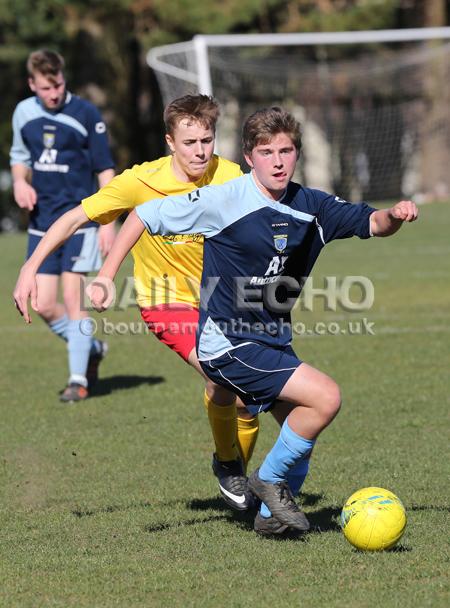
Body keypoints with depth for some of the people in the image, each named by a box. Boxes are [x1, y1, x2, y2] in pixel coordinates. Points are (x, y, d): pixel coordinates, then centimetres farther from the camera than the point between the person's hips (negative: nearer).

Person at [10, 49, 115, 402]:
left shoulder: (86, 114, -8)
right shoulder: (23, 113, 6)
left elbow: (105, 170, -4)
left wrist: (109, 222, -9)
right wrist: (20, 180, -2)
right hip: (42, 223, 5)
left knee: (72, 297, -9)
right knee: (43, 305, 2)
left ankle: (78, 379, 1)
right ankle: (92, 349, 26)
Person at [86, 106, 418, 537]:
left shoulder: (310, 207, 2)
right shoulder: (226, 200, -15)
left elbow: (370, 223, 6)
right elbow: (145, 215, -10)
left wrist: (395, 216, -17)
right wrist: (106, 276, -15)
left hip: (272, 343, 8)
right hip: (228, 344, -8)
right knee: (325, 397, -19)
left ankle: (272, 514, 29)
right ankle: (270, 479, 1)